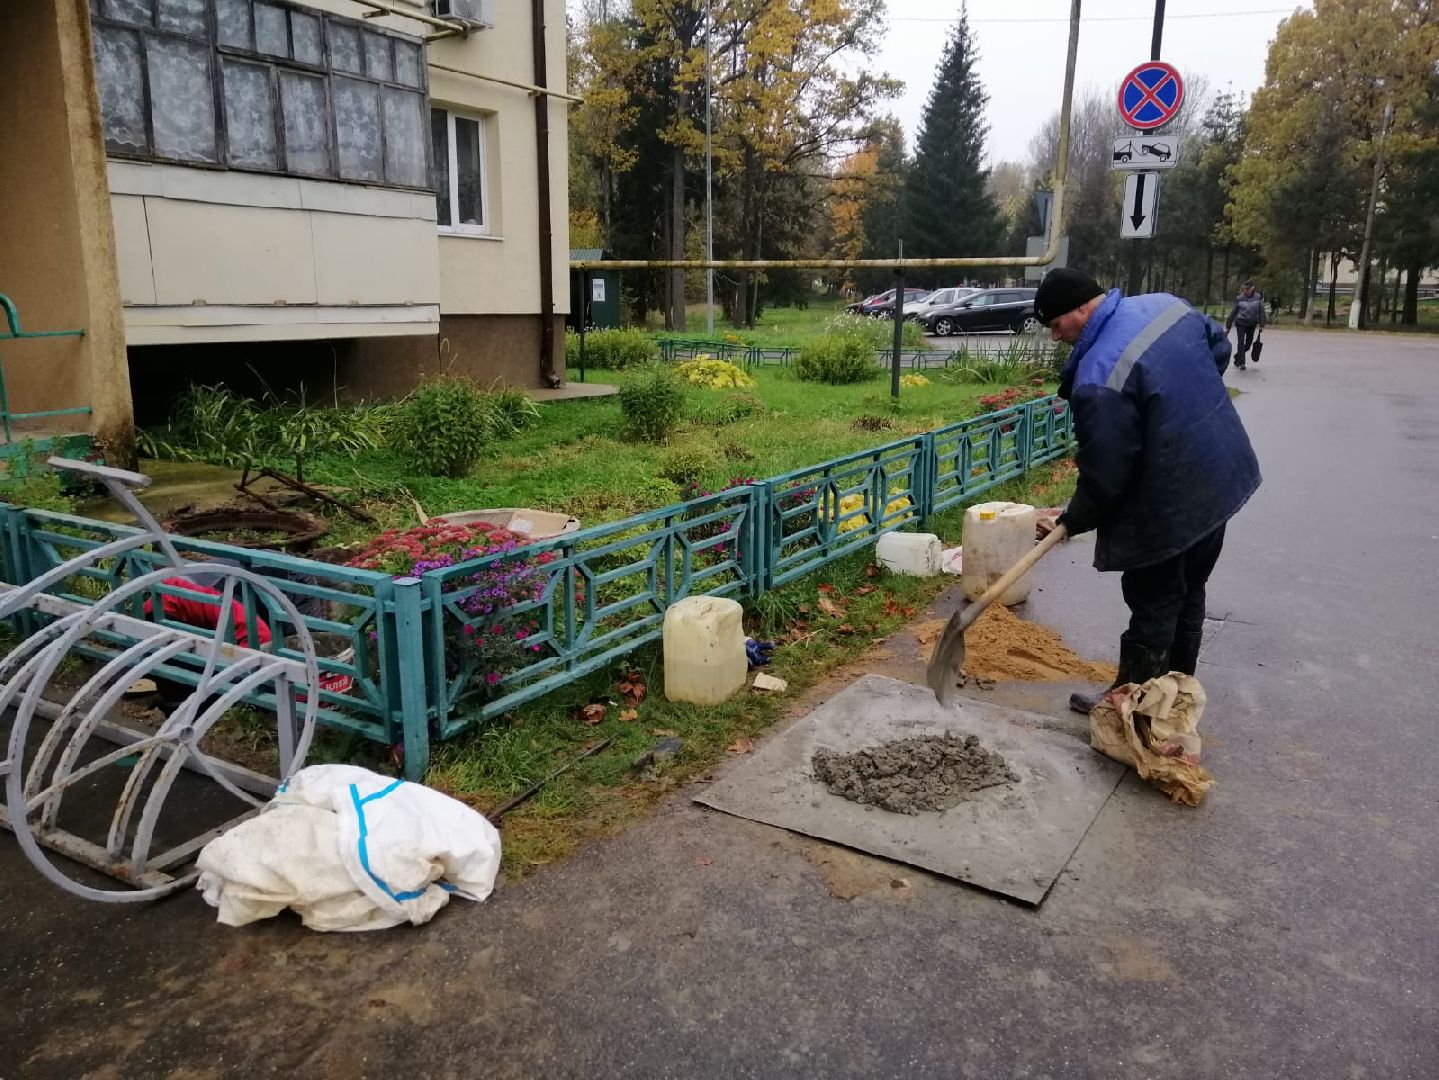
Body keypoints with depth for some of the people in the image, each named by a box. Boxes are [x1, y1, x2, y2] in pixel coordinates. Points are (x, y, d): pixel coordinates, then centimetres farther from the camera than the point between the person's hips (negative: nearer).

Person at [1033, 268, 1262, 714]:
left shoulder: (1098, 377, -27)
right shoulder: (1166, 304, -1)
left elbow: (1105, 473, -23)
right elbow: (1219, 347, 18)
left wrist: (1074, 520, -6)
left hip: (1170, 506, -9)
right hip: (1223, 478, 9)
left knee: (1153, 606, 5)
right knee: (1189, 594, 21)